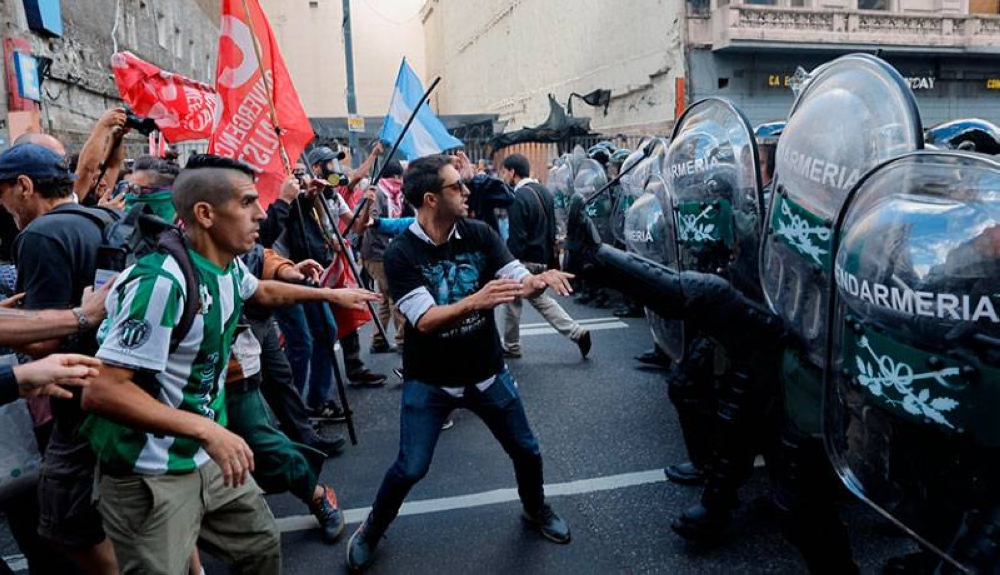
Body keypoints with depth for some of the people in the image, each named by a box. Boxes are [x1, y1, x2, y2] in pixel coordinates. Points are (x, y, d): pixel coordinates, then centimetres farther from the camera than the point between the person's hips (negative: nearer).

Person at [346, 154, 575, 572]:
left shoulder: (480, 234, -8)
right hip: (429, 381, -3)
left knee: (526, 450, 15)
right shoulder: (400, 254, -17)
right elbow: (425, 320, -28)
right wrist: (473, 302, -45)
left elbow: (520, 282, -13)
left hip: (488, 372, 4)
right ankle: (371, 531, 29)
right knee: (410, 468, 0)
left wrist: (541, 279, -37)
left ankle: (536, 508, 46)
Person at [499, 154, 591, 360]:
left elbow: (516, 238, -21)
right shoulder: (544, 192, 8)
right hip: (544, 257, 8)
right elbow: (552, 228, 13)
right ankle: (577, 332, 12)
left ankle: (511, 346, 23)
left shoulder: (518, 198, -19)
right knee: (539, 298, 20)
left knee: (512, 300, 10)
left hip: (526, 259, -8)